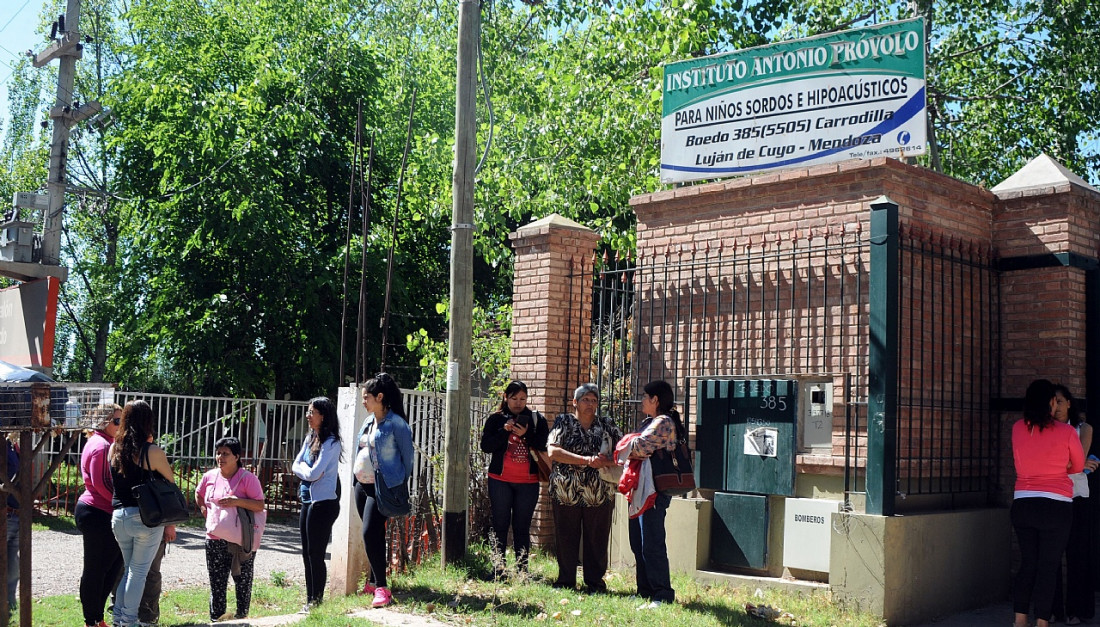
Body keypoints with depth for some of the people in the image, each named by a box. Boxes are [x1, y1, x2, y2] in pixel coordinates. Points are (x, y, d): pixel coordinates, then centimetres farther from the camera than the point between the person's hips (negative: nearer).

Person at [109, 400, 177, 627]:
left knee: (127, 569, 19)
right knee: (139, 572, 5)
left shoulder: (114, 449, 2)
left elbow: (113, 482, 10)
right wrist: (171, 523, 2)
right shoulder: (153, 452, -11)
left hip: (119, 516, 5)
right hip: (146, 517, -5)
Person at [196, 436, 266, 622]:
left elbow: (260, 505, -13)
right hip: (215, 539, 4)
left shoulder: (247, 478, -8)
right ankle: (216, 618, 18)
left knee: (243, 581, 4)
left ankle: (242, 616, 14)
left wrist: (237, 501, -24)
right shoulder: (210, 476, 6)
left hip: (242, 540, -4)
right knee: (216, 581, 10)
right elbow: (198, 494, 27)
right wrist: (204, 509, 10)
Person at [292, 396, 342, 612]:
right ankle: (310, 599, 21)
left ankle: (317, 600, 7)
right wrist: (308, 471, -7)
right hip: (308, 500, 9)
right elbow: (296, 465, 11)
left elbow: (313, 473, -19)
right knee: (307, 554, 13)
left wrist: (307, 470, 0)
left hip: (323, 503, -9)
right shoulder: (310, 438, 11)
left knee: (316, 554, -3)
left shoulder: (331, 442, -15)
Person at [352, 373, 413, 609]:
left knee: (370, 534, -14)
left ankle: (381, 588, -10)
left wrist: (403, 485, -4)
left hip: (382, 487, -8)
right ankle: (373, 581, 24)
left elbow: (407, 454, -9)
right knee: (374, 535, 15)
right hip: (362, 485, 8)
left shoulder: (396, 423, -13)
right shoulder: (369, 421, 11)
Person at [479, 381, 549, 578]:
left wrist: (526, 435, -16)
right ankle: (498, 567, 9)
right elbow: (486, 445, -3)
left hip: (528, 482, 0)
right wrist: (504, 431, -16)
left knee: (522, 527, 5)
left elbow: (544, 446, -2)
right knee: (500, 525, 4)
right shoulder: (496, 419, 6)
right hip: (500, 480, 0)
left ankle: (522, 568, 9)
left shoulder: (537, 420, 7)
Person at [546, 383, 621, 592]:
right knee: (566, 538, 5)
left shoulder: (606, 426, 10)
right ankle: (565, 580, 17)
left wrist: (609, 462, -13)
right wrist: (586, 460, -17)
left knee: (597, 539, 4)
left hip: (599, 494, 1)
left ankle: (595, 581, 16)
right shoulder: (563, 422, 4)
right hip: (566, 492, -1)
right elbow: (553, 451, -11)